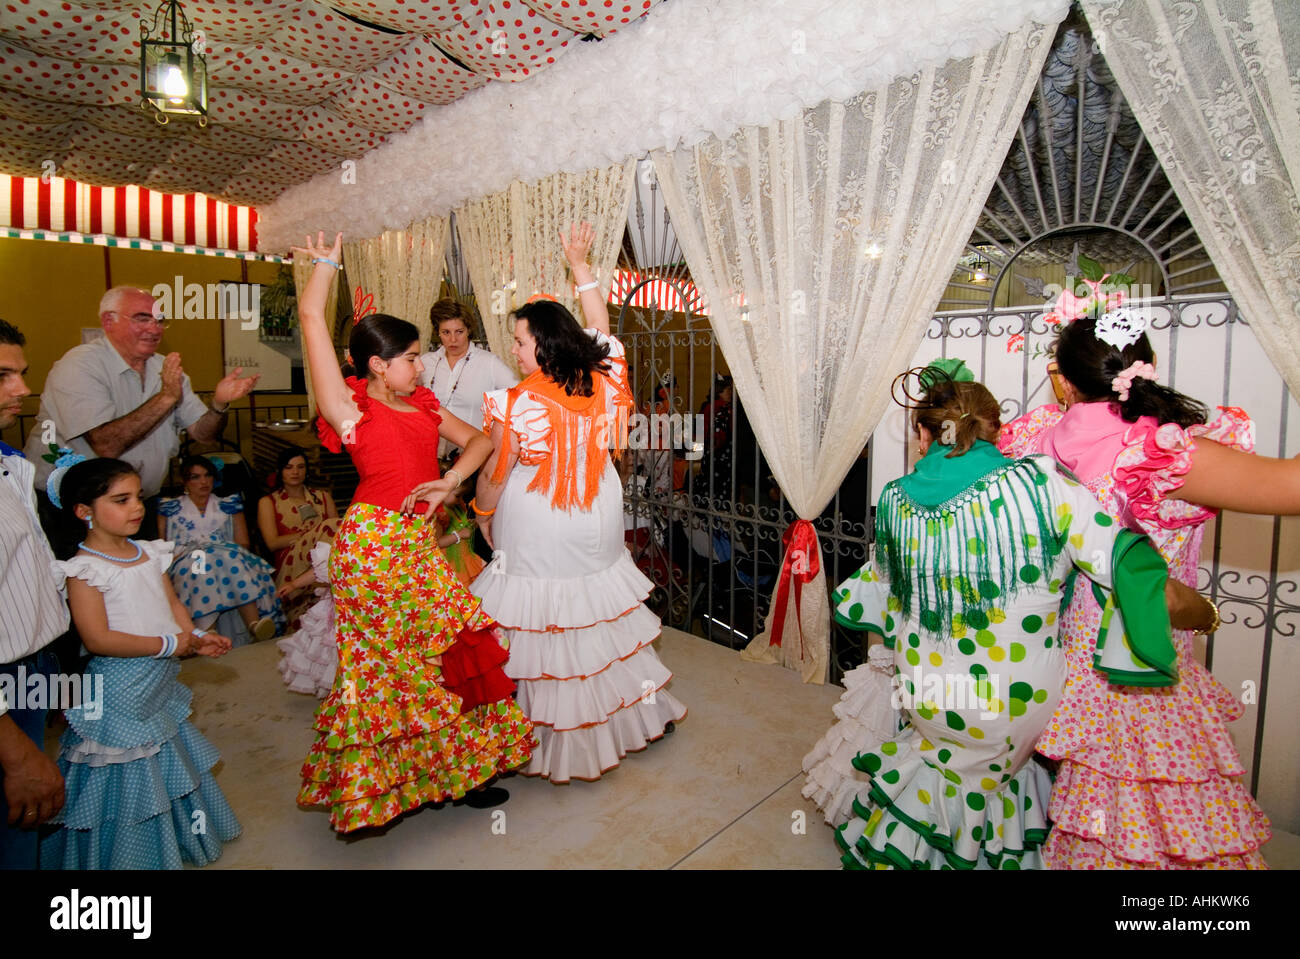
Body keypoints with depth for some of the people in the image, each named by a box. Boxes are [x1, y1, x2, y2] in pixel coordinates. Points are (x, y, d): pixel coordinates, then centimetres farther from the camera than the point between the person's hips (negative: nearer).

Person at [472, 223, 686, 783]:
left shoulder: (517, 404, -18)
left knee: (542, 632, 9)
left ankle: (552, 740, 24)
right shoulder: (601, 386, -6)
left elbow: (495, 474, -8)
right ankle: (634, 705, 37)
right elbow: (601, 330, 12)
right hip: (597, 529, 5)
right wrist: (580, 266, 18)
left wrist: (484, 515, 11)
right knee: (598, 621, 21)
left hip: (536, 535, -5)